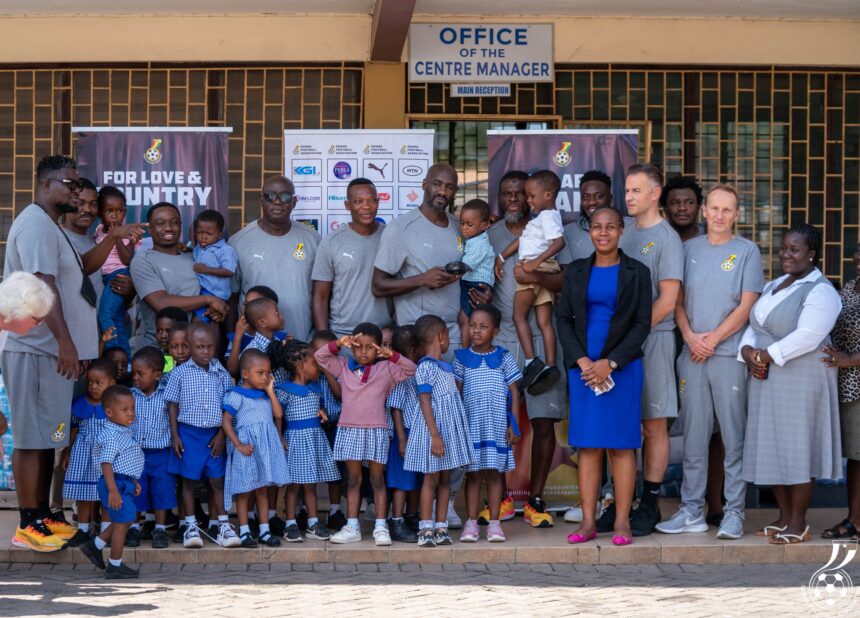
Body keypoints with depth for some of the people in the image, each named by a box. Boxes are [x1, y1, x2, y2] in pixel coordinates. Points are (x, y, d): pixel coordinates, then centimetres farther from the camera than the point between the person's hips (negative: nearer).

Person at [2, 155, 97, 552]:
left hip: (50, 351, 10)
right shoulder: (36, 224, -13)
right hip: (36, 350, -10)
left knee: (47, 438, 13)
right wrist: (65, 341, -26)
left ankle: (43, 515, 19)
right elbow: (42, 285, -22)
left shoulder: (50, 226, 21)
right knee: (33, 439, -7)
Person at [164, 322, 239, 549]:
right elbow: (172, 405, 0)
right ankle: (190, 526, 13)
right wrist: (175, 436, -4)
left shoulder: (221, 373, 2)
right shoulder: (180, 373, -4)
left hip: (214, 434, 2)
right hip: (188, 433, -2)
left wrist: (221, 435, 0)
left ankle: (219, 524, 13)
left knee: (217, 481, 5)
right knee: (189, 481, 5)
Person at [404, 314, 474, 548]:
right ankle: (426, 529, 3)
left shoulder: (446, 367, 13)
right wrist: (435, 435, -22)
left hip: (451, 427, 8)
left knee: (446, 479, 9)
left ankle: (441, 527, 13)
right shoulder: (426, 367, -14)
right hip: (434, 426, -8)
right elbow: (425, 402, -17)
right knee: (431, 478, -3)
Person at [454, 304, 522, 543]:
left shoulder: (504, 357, 3)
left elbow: (514, 392, 4)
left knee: (494, 473, 2)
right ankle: (471, 522, 7)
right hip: (470, 424, 0)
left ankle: (494, 523, 7)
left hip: (497, 425, 0)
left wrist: (514, 424, -2)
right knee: (473, 473, 2)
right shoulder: (462, 357, 4)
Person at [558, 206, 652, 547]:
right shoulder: (576, 271, 10)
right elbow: (563, 319, 7)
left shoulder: (637, 272, 3)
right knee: (588, 445, 2)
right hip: (583, 367, 2)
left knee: (621, 444, -1)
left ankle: (621, 522, 2)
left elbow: (642, 324, -2)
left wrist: (610, 363, -11)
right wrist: (582, 361, -7)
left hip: (622, 366, -2)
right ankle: (588, 521, 5)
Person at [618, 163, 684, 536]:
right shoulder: (624, 236, 14)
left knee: (654, 424, 1)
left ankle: (649, 505, 5)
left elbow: (667, 301, -11)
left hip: (652, 339, -6)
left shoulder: (666, 238, -5)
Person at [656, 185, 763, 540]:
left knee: (734, 437, -1)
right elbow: (678, 301, 10)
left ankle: (734, 513, 3)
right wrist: (690, 337, -6)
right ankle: (692, 511, 11)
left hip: (730, 354, -3)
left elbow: (746, 306, -4)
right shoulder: (689, 249, 12)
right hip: (692, 355, 3)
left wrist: (713, 339, -10)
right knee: (694, 436, 6)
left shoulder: (747, 252, 2)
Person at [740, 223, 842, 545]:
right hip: (766, 380, 8)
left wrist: (767, 355, -20)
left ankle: (799, 524, 4)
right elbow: (754, 325, 14)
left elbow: (808, 336, -23)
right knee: (772, 448, 11)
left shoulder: (820, 291, -11)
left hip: (800, 381, -8)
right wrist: (747, 351, -6)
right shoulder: (773, 286, 16)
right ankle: (784, 517, 21)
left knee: (797, 448, -3)